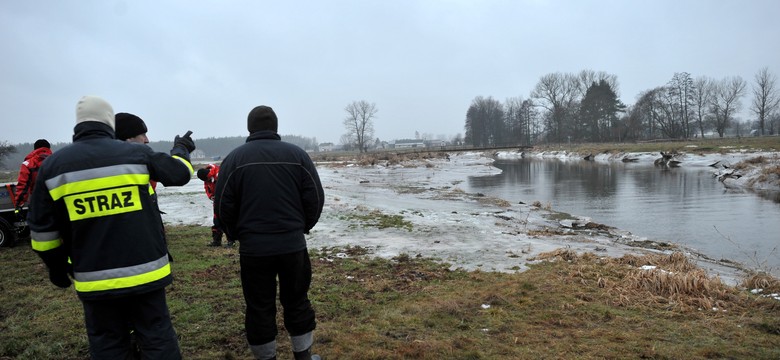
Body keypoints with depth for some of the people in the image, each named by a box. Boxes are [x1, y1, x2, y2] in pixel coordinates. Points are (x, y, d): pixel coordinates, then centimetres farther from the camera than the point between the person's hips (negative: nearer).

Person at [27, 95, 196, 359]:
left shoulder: (54, 165, -1)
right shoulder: (137, 154, -6)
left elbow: (43, 229, 3)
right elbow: (180, 173, 6)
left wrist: (56, 267, 17)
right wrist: (181, 149, 27)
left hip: (95, 280, 2)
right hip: (144, 272, -1)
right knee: (158, 338, 9)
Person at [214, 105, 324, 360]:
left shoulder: (235, 158, -2)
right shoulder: (298, 154, 1)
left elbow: (223, 206, -3)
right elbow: (315, 198, 0)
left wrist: (236, 235, 14)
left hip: (253, 248, -1)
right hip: (293, 244, 2)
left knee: (260, 308, 11)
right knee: (296, 302, 16)